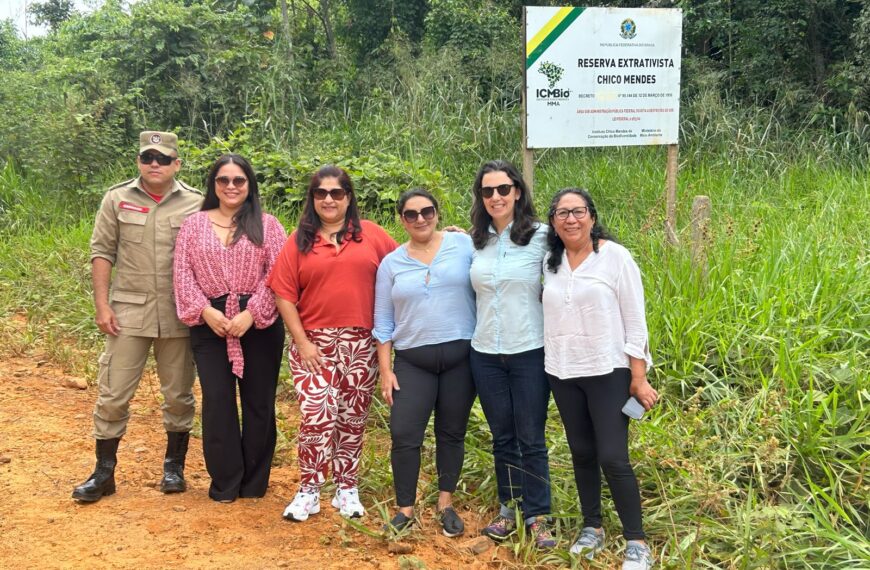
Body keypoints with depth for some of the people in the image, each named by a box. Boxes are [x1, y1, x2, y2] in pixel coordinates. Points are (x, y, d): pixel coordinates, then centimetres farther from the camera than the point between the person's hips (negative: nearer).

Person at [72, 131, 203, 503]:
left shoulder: (195, 204, 0)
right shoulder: (117, 198, 2)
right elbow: (102, 252, 2)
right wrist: (102, 306, -4)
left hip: (178, 315, 0)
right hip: (128, 312, 0)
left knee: (179, 395, 10)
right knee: (112, 395, 3)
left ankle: (174, 466, 27)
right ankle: (104, 473, 16)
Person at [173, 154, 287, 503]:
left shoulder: (267, 225, 3)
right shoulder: (194, 224, 9)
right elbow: (183, 273, 3)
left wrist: (251, 313, -15)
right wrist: (205, 310, -11)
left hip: (258, 324, -1)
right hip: (210, 324, 1)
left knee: (259, 401, 6)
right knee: (217, 401, 1)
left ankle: (254, 482, 20)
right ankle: (224, 483, 14)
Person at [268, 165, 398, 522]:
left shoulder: (371, 235, 4)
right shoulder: (300, 240, 3)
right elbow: (284, 294, 0)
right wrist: (302, 341, -7)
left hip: (360, 344, 1)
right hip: (314, 343, -1)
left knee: (352, 419, 10)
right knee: (317, 417, -8)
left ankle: (347, 489, 23)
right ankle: (308, 492, 6)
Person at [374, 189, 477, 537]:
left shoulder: (465, 245, -1)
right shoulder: (391, 263, 6)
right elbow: (383, 322, 7)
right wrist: (385, 370, 1)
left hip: (461, 357, -1)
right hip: (413, 362, 1)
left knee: (452, 433, 10)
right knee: (404, 436, -4)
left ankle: (446, 504, 25)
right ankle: (405, 509, 11)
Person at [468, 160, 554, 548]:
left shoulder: (541, 237, -7)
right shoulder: (476, 242, 5)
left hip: (530, 352, -4)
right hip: (485, 354, 4)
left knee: (531, 439, 5)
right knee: (502, 437, 14)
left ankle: (538, 516, 17)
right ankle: (509, 508, 28)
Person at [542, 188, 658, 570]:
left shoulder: (615, 256, -8)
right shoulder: (550, 262, 5)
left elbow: (634, 320, -8)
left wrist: (638, 376, -11)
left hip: (608, 372, -4)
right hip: (563, 374, 5)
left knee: (612, 458, -7)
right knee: (582, 453, 13)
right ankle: (592, 528, 28)